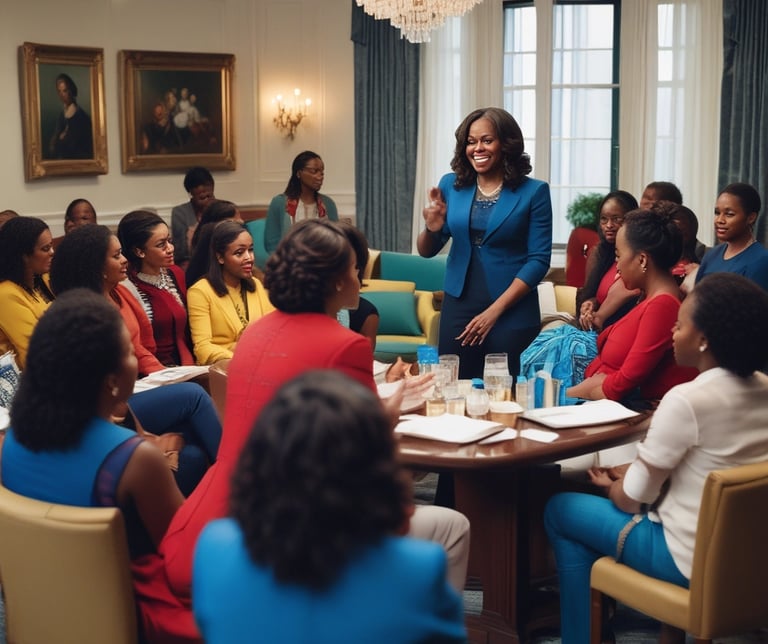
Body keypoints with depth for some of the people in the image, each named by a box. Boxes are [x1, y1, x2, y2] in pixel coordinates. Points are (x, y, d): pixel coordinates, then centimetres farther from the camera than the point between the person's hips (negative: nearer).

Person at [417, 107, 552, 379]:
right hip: (458, 307, 3)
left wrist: (494, 310, -13)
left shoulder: (533, 192, -4)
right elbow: (426, 251, 10)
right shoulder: (451, 185, 6)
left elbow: (539, 260, -7)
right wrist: (431, 229, -13)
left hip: (512, 312, -3)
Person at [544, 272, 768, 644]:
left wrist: (611, 487, 7)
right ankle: (597, 612, 34)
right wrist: (631, 472, 11)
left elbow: (633, 499, -14)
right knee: (622, 482, 27)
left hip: (693, 560, -8)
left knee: (560, 511, 11)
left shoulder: (686, 400, -25)